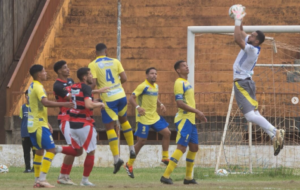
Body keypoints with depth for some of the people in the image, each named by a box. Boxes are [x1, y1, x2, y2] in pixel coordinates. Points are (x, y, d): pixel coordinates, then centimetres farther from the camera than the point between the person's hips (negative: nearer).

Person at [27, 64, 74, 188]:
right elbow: (45, 103, -32)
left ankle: (37, 180, 17)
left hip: (32, 124, 10)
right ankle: (42, 179, -19)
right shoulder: (38, 87, -16)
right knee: (51, 149, -12)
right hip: (39, 125, -10)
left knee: (39, 150, 16)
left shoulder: (33, 86, 15)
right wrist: (64, 104, -36)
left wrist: (47, 123, 24)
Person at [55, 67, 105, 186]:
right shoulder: (86, 88, -14)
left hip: (73, 123, 7)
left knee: (77, 151, 21)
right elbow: (88, 105, -28)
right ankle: (85, 180, 8)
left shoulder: (73, 87, 9)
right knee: (91, 152, 7)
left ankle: (60, 149, -5)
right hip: (84, 124, -7)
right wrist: (99, 104, -8)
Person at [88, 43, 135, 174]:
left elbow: (93, 84, -13)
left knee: (109, 127, 0)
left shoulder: (93, 65, -5)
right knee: (124, 120, 27)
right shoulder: (115, 62, 5)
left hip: (108, 99, -4)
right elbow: (124, 78, 2)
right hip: (121, 95, 4)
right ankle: (132, 150, 30)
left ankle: (116, 158, -10)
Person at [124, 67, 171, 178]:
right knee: (142, 141, -5)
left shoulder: (155, 86, 10)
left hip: (154, 117, 8)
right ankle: (129, 165, 6)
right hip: (144, 118, -8)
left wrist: (160, 105, 8)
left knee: (167, 133, 3)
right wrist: (138, 107, -34)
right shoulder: (143, 86, -14)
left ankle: (165, 158, 13)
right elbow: (131, 98, -17)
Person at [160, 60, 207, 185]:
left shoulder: (186, 83, 18)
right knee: (181, 148, -14)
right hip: (184, 120, -10)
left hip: (191, 120, 10)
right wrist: (197, 112, -21)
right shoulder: (179, 83, -12)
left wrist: (197, 115, 18)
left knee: (194, 148, 11)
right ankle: (166, 176, -15)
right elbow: (180, 103, -20)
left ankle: (188, 177, 18)